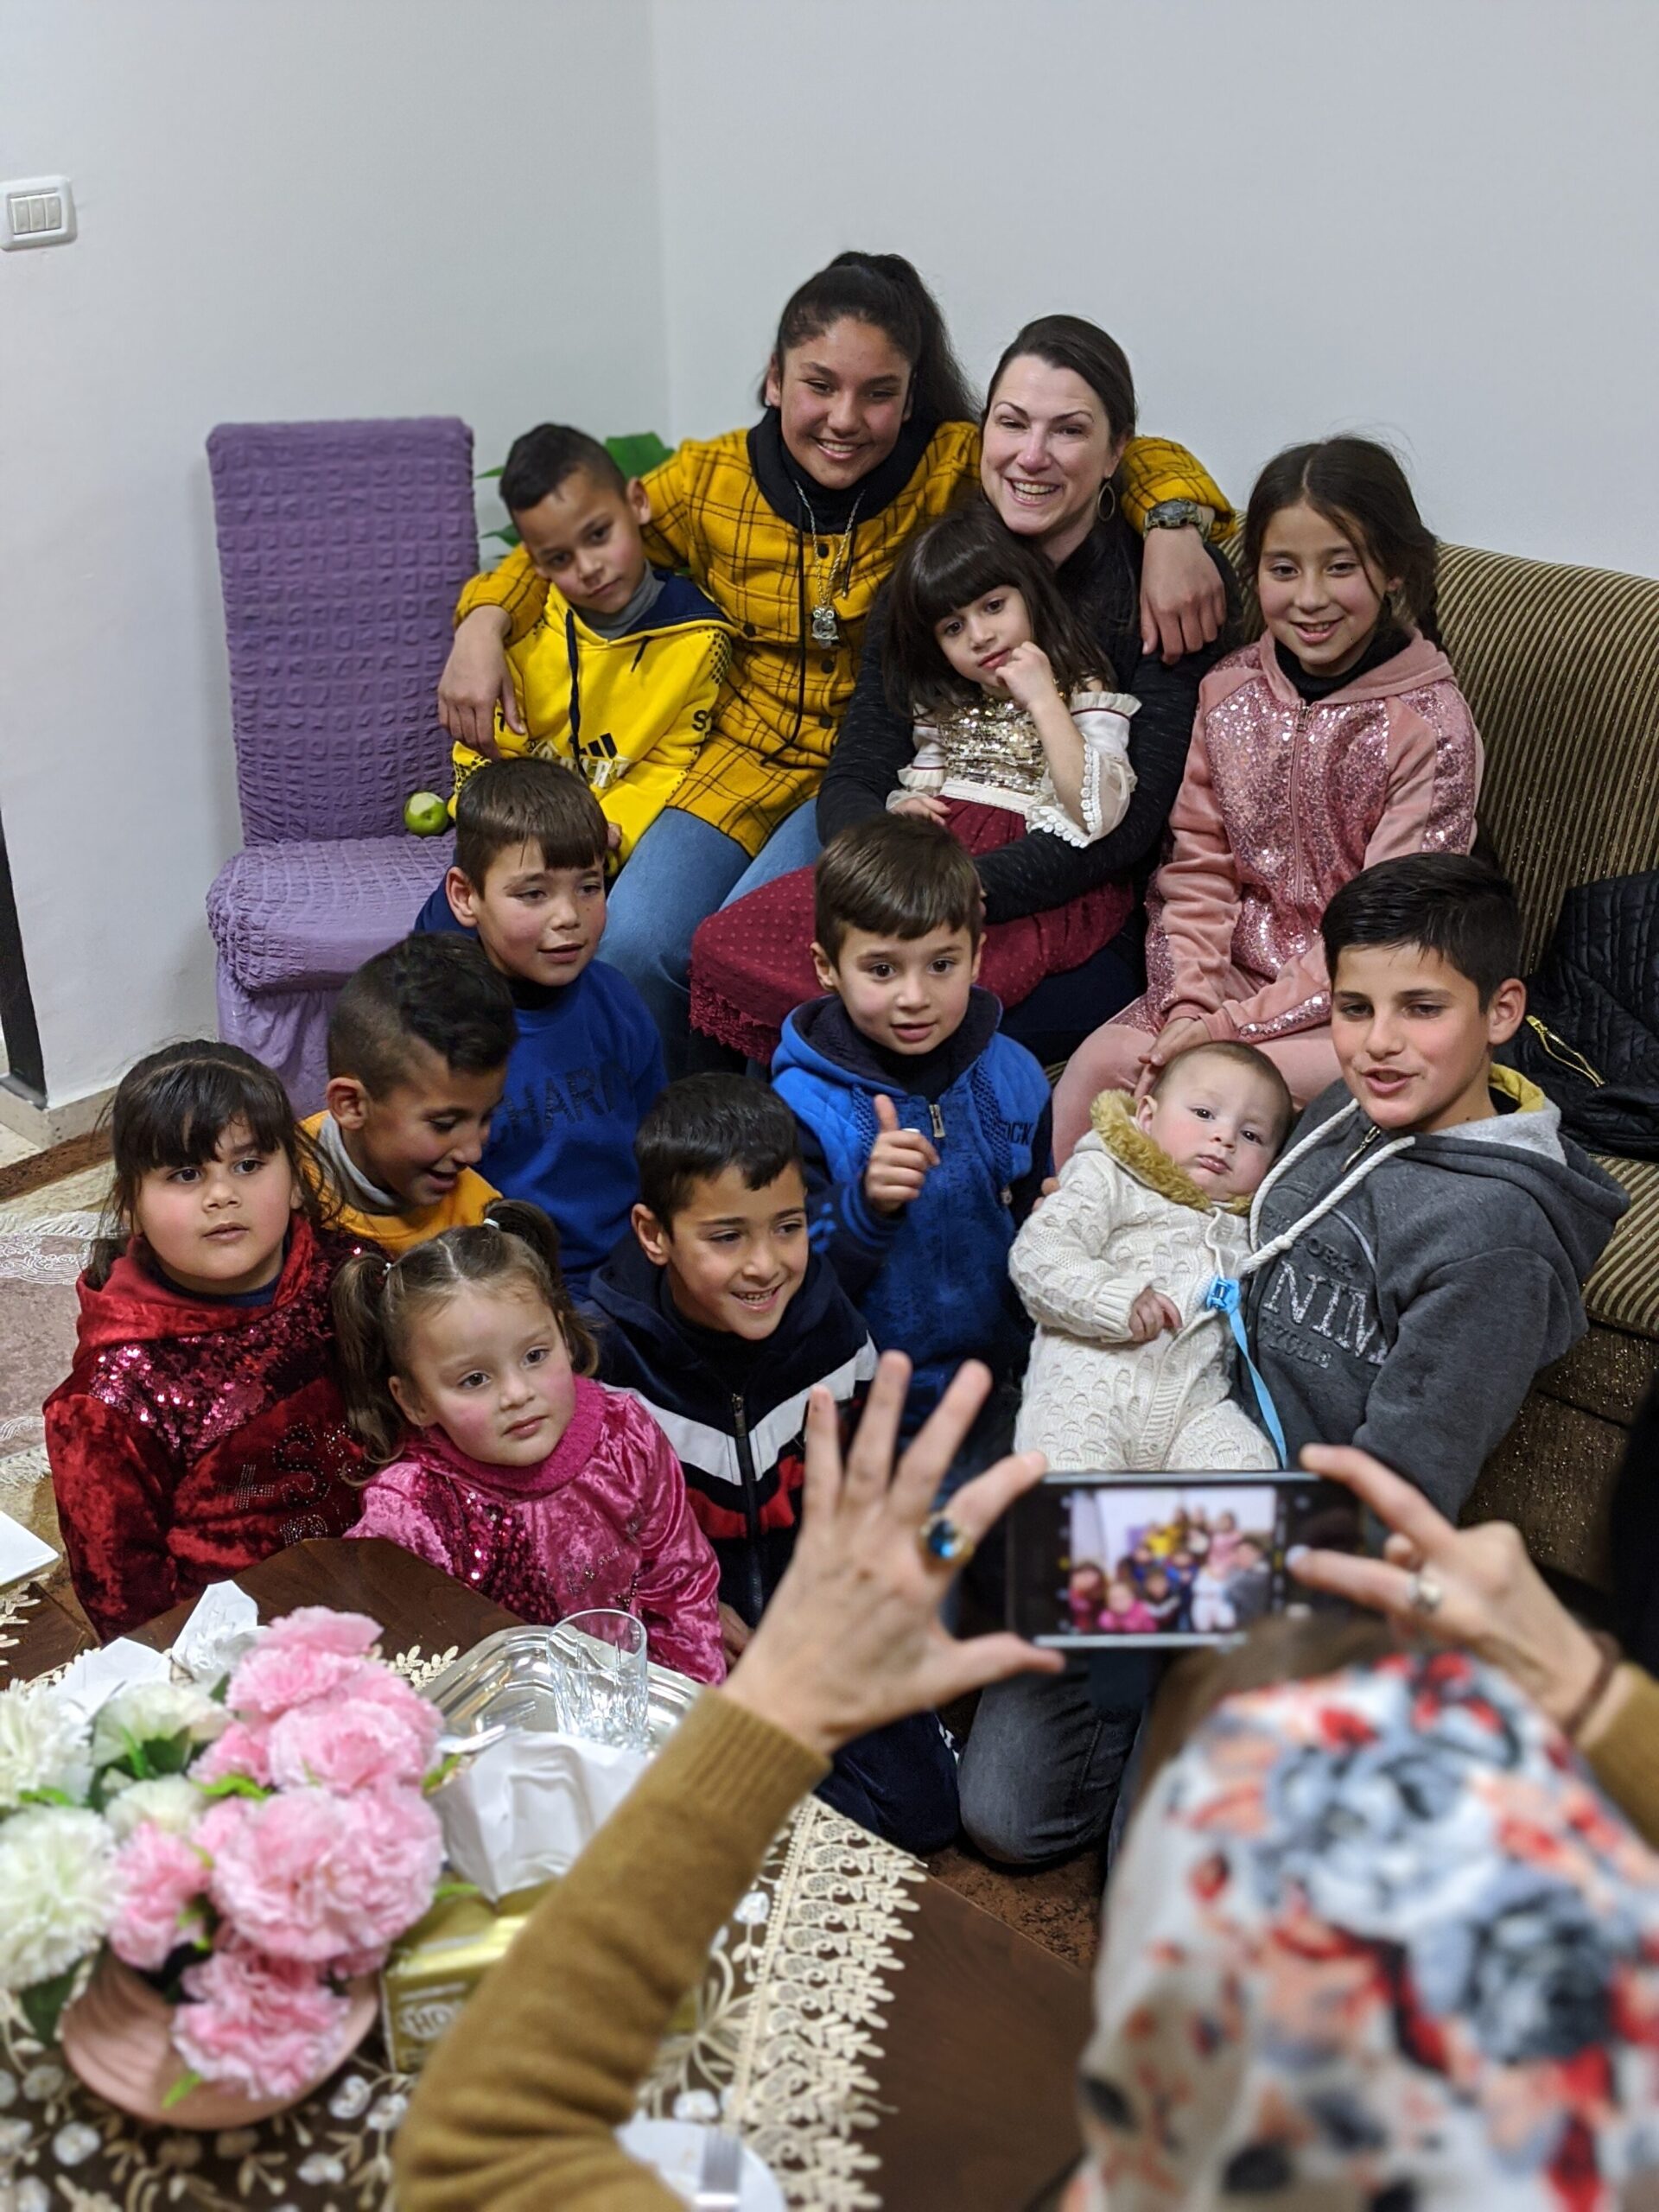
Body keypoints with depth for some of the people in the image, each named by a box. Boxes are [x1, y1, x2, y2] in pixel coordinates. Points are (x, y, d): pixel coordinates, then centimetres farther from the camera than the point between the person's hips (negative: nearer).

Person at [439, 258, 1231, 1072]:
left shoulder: (956, 471, -10)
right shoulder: (710, 480, -2)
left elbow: (1137, 458, -9)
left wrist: (1173, 526, -31)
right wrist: (483, 626, -5)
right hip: (744, 759, 3)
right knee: (634, 943, -19)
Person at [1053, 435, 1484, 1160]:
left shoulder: (1431, 723, -13)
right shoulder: (1229, 691, 3)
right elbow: (1197, 865, 3)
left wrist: (1234, 1024, -19)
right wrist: (1189, 1006, -13)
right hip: (1235, 967, 5)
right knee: (1100, 1061, -19)